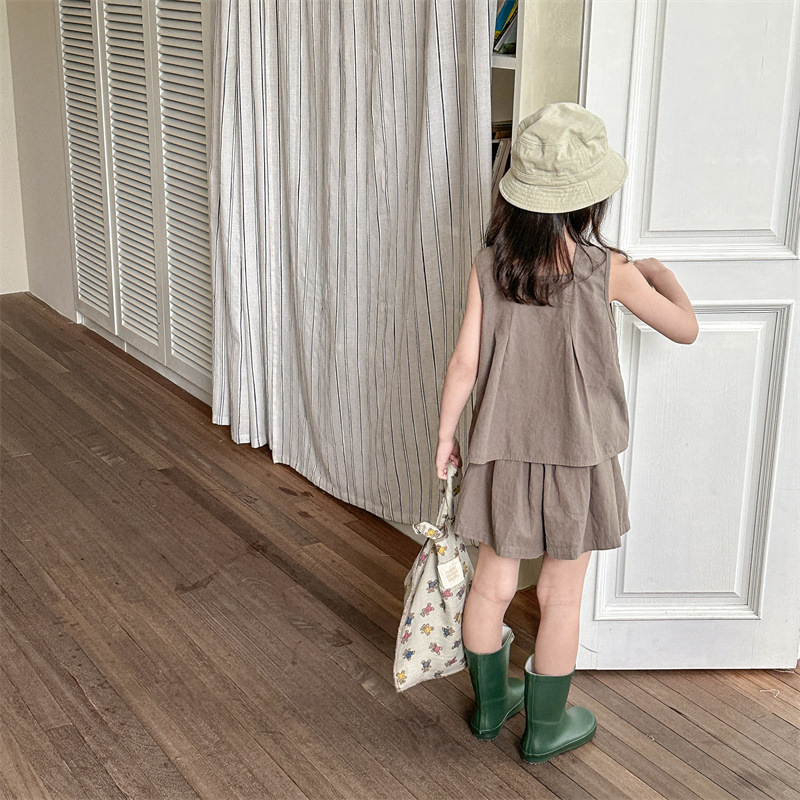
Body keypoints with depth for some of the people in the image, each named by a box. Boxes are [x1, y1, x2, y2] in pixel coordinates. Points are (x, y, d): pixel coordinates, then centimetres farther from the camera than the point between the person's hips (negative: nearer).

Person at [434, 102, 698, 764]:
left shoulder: (490, 264, -8)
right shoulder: (610, 271, -13)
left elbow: (465, 362, -5)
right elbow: (686, 329, -1)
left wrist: (445, 435, 8)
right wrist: (661, 273, 18)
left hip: (502, 451, 3)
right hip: (576, 455, -2)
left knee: (493, 583, 16)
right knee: (561, 596, 12)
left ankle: (490, 704, 35)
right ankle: (545, 727, 26)